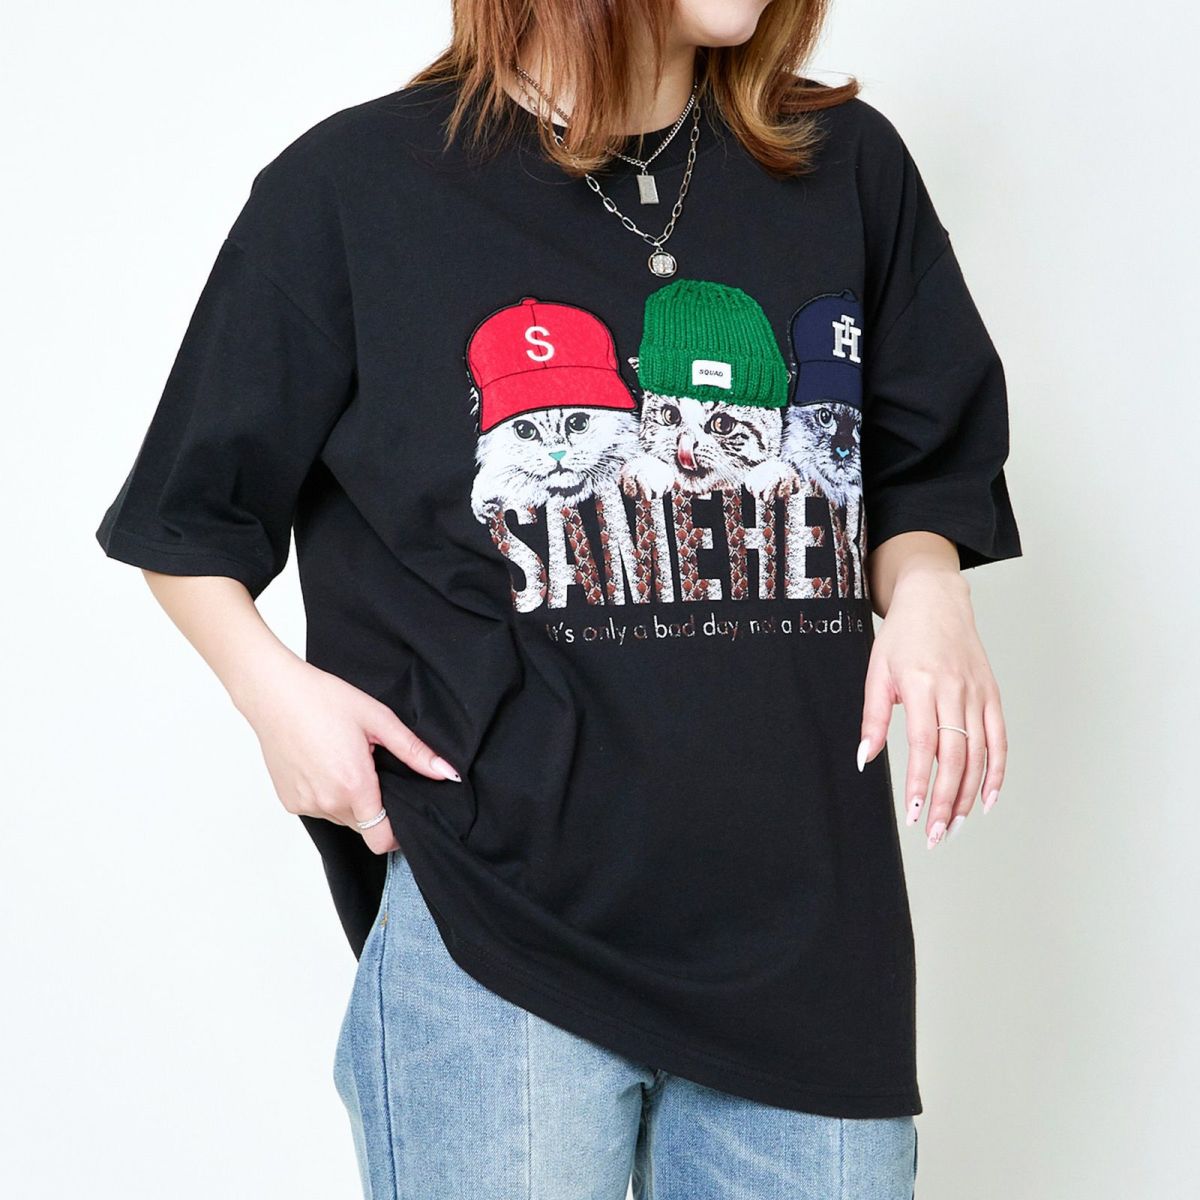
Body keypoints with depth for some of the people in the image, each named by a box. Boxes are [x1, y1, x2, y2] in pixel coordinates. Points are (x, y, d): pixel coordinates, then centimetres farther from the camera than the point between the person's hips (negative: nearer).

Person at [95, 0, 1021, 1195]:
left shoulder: (849, 166, 9)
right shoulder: (352, 187, -1)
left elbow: (921, 479, 17)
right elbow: (192, 519, 7)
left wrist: (926, 588, -4)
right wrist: (270, 683, -10)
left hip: (808, 922, 4)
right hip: (493, 918, -3)